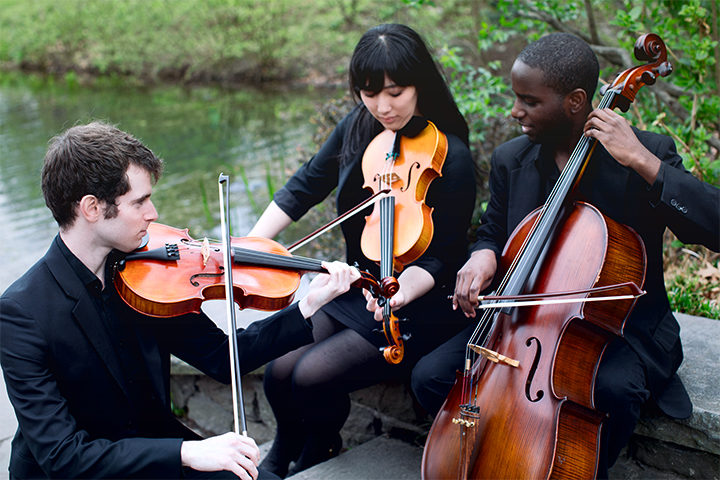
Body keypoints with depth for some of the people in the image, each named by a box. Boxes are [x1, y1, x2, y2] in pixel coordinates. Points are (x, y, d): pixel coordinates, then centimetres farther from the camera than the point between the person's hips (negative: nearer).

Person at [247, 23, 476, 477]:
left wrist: (399, 293, -34)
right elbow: (304, 187, 5)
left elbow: (441, 260, -15)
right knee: (279, 369, -7)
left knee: (312, 376, -18)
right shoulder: (359, 126, -2)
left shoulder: (451, 159, -19)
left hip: (419, 304, -6)